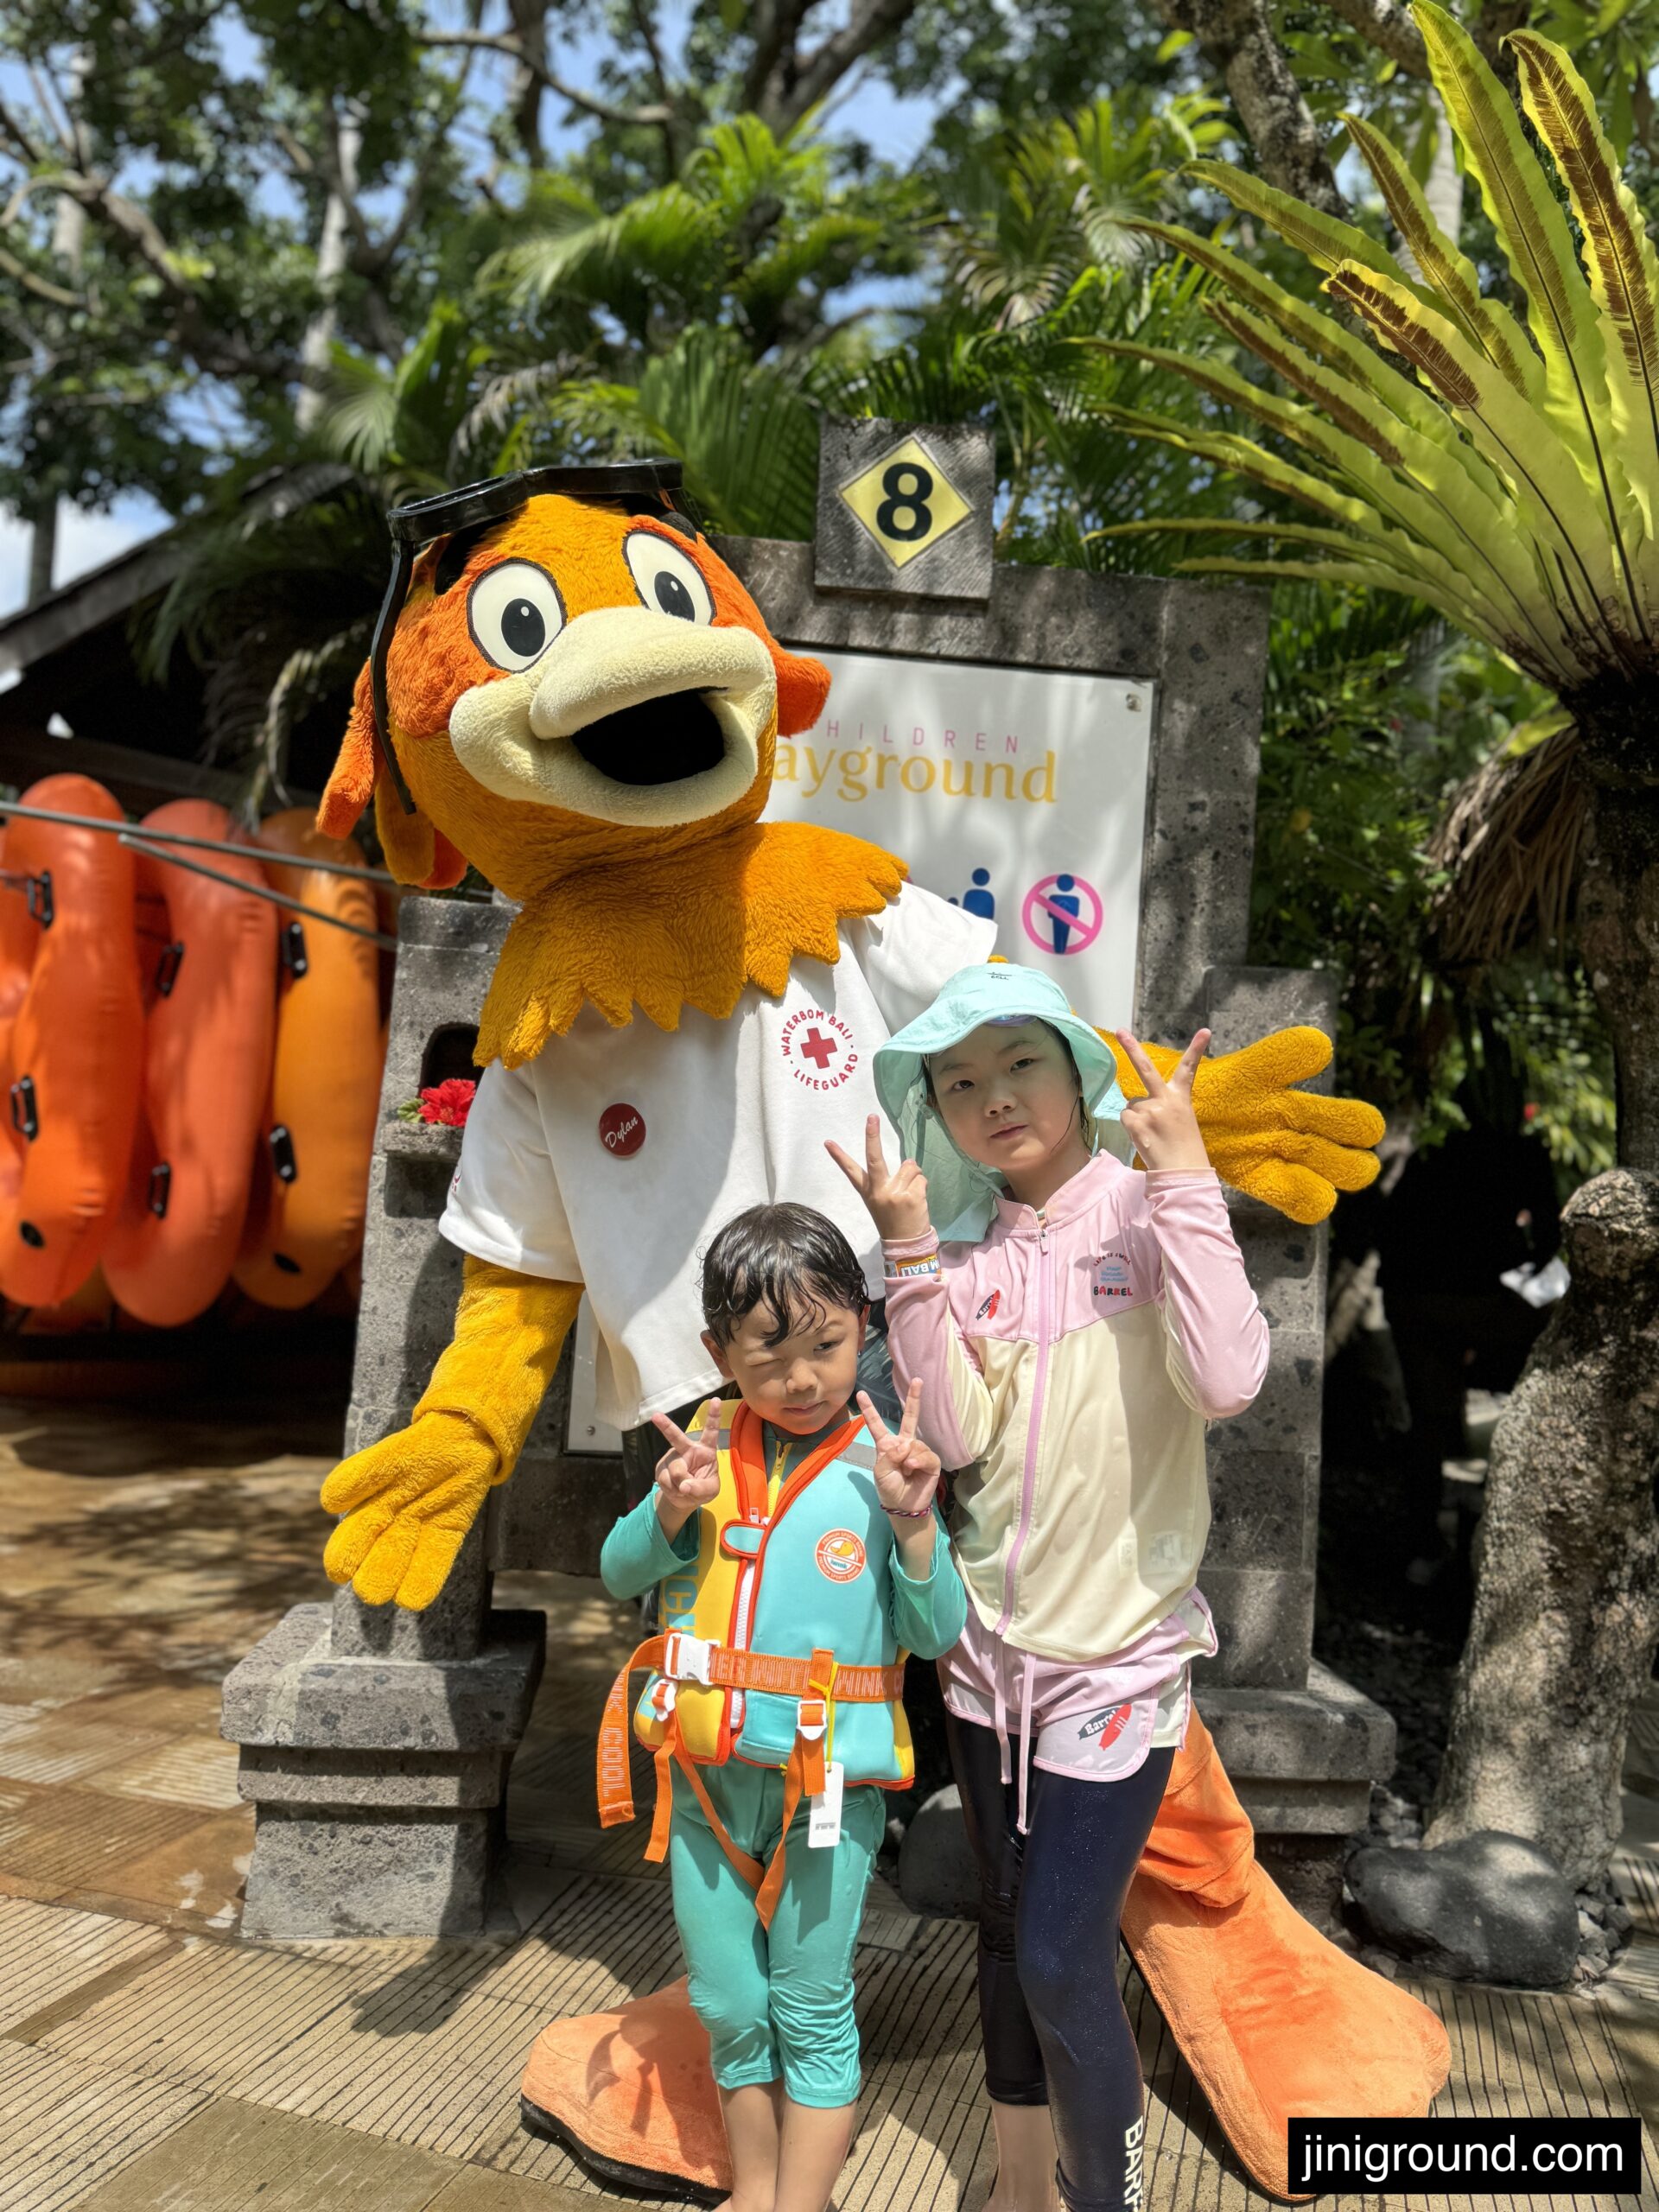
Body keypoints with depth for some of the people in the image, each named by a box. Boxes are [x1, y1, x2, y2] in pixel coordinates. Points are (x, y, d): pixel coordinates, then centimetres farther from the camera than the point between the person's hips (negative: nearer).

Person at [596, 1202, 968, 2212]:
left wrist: (912, 1521, -26)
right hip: (709, 1775, 4)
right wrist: (669, 1510, -17)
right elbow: (620, 1575, 3)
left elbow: (939, 1633, -11)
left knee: (813, 2011, 13)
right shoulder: (711, 1450, -4)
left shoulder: (881, 1466, -12)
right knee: (729, 2007, 21)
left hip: (829, 1780, -4)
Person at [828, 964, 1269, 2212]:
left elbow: (1225, 1383, -27)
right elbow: (959, 1435, -12)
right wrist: (910, 1245, -17)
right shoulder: (969, 1252, 0)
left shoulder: (1148, 1213, -10)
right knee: (1007, 1935, 19)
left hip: (1121, 1653, -4)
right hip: (993, 1649, 4)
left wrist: (1182, 1171, -27)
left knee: (1061, 1958, -2)